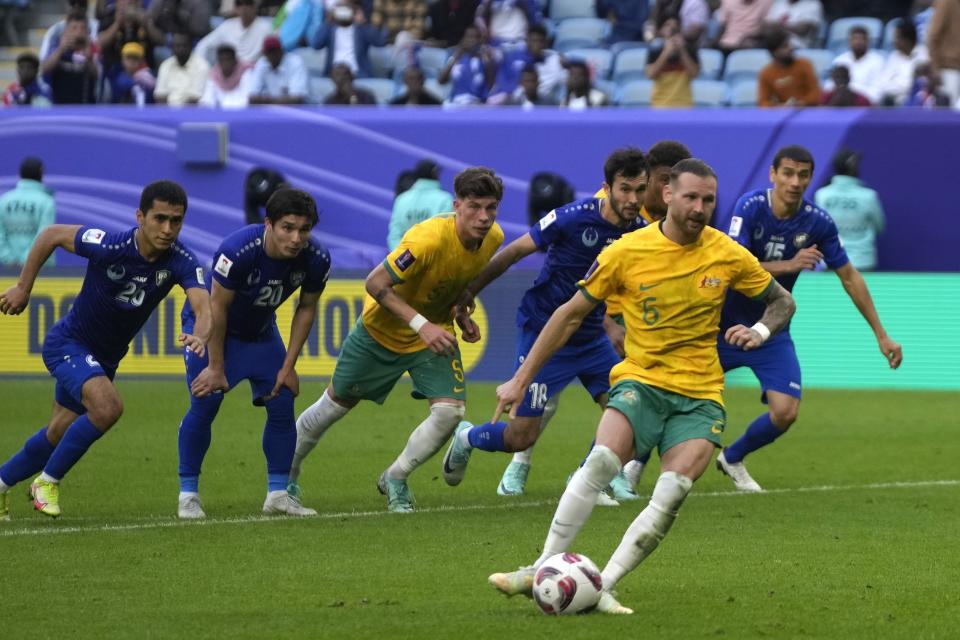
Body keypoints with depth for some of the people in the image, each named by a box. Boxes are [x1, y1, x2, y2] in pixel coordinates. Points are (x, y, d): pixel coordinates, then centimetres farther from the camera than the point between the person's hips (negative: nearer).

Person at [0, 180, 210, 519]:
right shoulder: (109, 246, -28)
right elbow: (52, 234, -12)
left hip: (106, 357, 6)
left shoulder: (181, 261, -20)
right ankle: (48, 482, -10)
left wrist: (199, 335, -58)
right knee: (108, 406, -29)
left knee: (59, 435, 17)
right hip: (68, 343, -6)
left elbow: (204, 306, -36)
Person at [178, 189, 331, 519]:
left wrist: (288, 366, -5)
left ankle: (278, 493, 9)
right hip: (208, 324, -5)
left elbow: (306, 309, -5)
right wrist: (216, 368, -20)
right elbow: (217, 308, -25)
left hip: (261, 330, 5)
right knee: (204, 406, -14)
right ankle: (188, 495, -3)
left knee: (282, 404, -3)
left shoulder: (316, 260, -22)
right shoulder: (238, 250, -37)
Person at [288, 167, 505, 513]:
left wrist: (462, 315, -1)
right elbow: (376, 283, -33)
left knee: (450, 411, -14)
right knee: (337, 403, 12)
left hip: (434, 333, 5)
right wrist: (420, 324, -41)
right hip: (382, 329, -5)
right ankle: (287, 471, 37)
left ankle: (395, 479, 11)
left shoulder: (493, 238, -13)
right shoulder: (428, 238, -36)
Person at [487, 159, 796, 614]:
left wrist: (761, 331, -7)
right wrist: (521, 379, 4)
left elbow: (782, 301, 16)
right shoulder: (627, 251, -4)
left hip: (700, 396, 1)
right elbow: (571, 314, 5)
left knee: (673, 490, -24)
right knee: (602, 460, -30)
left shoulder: (728, 256, 1)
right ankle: (543, 570, -22)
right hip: (640, 380, -1)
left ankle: (602, 588, -20)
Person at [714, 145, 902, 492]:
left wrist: (881, 335, 2)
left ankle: (732, 458, 18)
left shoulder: (818, 222, -9)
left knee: (784, 412, -12)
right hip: (723, 324, -3)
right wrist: (788, 265, -37)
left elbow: (849, 277, 2)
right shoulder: (750, 207, -19)